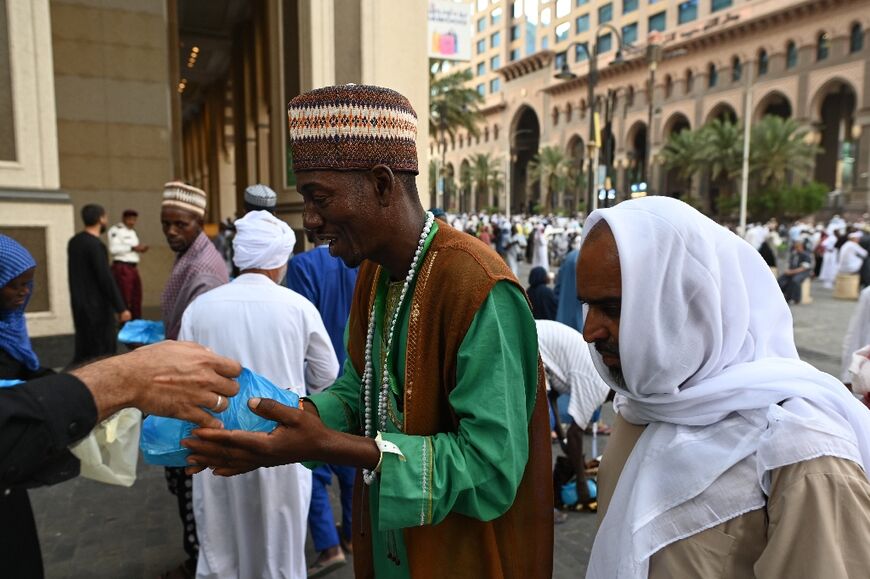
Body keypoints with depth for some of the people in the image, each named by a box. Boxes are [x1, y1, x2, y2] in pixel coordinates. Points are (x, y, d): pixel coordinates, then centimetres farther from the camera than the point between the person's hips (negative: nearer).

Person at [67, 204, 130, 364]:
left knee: (84, 349, 15)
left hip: (80, 304, 9)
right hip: (96, 306, -9)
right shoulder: (95, 245, -18)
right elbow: (106, 279, -20)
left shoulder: (74, 242, 10)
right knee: (104, 351, -3)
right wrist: (121, 308, -18)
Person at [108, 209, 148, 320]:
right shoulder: (115, 230, -8)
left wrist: (139, 249, 4)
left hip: (133, 268, 9)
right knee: (124, 299, -6)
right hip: (121, 268, -9)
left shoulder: (132, 231, 19)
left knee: (136, 299, 10)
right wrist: (132, 248, -19)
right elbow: (113, 249, -19)